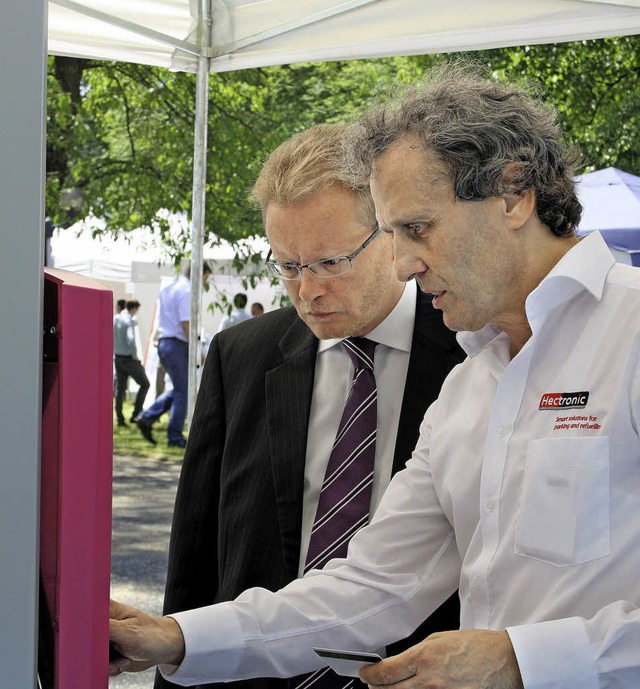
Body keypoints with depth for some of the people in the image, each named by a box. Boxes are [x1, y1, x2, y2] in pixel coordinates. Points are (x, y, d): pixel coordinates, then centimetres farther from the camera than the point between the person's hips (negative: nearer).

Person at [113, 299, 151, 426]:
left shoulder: (115, 319, 7)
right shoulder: (129, 321, -15)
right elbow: (130, 340, -24)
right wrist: (135, 356, -14)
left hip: (118, 358, 7)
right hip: (128, 358, -7)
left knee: (120, 388, 9)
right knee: (144, 384, 7)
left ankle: (120, 418, 6)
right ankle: (136, 414, 1)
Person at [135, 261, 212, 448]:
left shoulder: (167, 290, 17)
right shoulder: (186, 291, -12)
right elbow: (186, 323, -18)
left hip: (164, 342, 9)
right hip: (178, 344, -9)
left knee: (178, 389, 17)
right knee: (182, 391, -1)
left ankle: (146, 418, 8)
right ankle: (175, 437, 2)